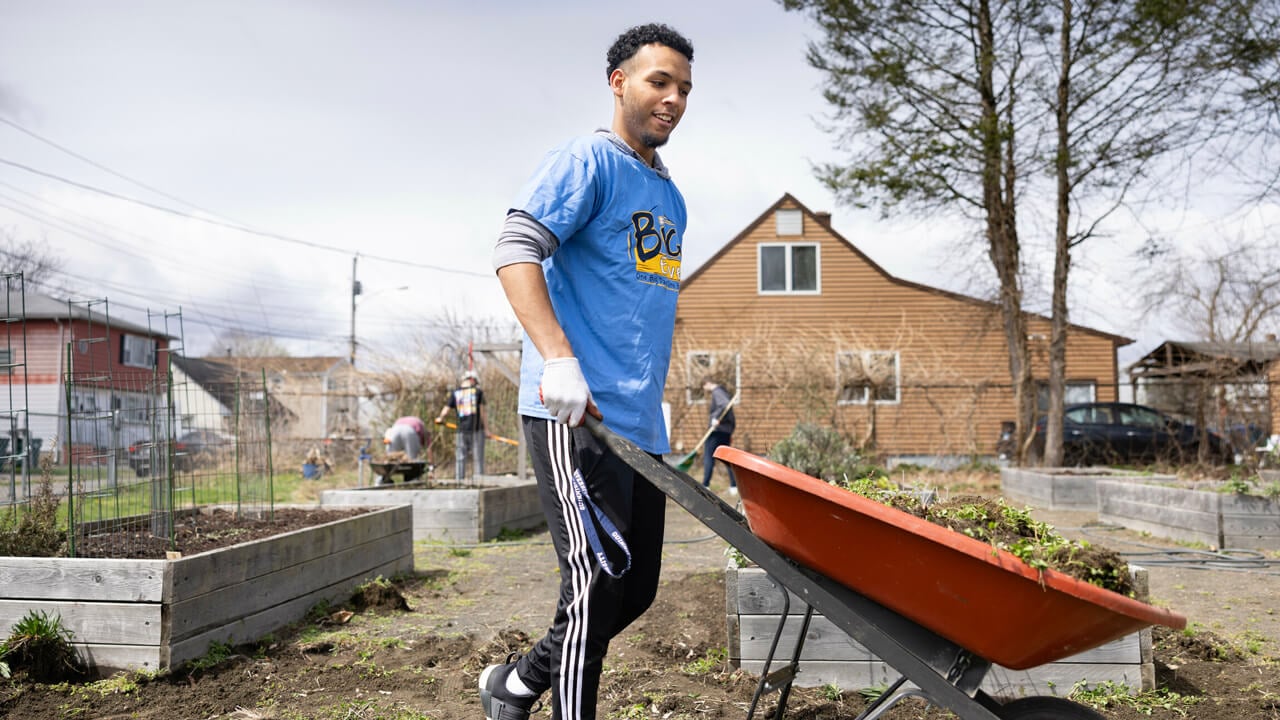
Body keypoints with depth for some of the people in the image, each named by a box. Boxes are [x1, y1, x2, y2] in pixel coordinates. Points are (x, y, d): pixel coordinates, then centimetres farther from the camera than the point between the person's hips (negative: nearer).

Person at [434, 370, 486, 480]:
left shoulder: (455, 393, 6)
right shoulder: (478, 391, 1)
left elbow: (446, 409, 8)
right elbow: (482, 411, -1)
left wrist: (440, 418, 28)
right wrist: (485, 427, 5)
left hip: (461, 430, 2)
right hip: (476, 429, -2)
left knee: (460, 459, 7)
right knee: (477, 458, 2)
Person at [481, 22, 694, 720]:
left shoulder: (671, 197, 21)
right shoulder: (587, 160, -4)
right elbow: (515, 249, -16)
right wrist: (558, 358, -29)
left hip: (639, 423, 9)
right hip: (574, 412, -9)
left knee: (636, 587, 12)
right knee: (599, 580, -10)